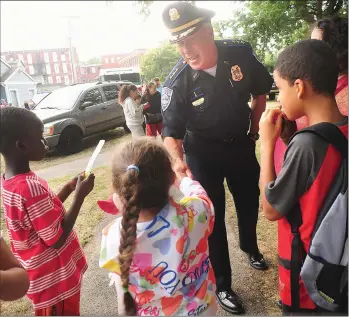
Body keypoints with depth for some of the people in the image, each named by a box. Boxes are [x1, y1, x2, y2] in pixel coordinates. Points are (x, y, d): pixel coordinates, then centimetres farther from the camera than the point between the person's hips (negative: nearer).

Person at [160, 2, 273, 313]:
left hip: (241, 145, 4)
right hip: (204, 154, -3)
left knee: (249, 201, 23)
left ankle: (250, 247, 56)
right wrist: (179, 160, -38)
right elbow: (172, 132, -18)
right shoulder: (177, 83, -24)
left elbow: (260, 91, 2)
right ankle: (223, 285, 27)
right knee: (214, 216, 5)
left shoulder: (240, 53, -16)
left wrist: (254, 130, 4)